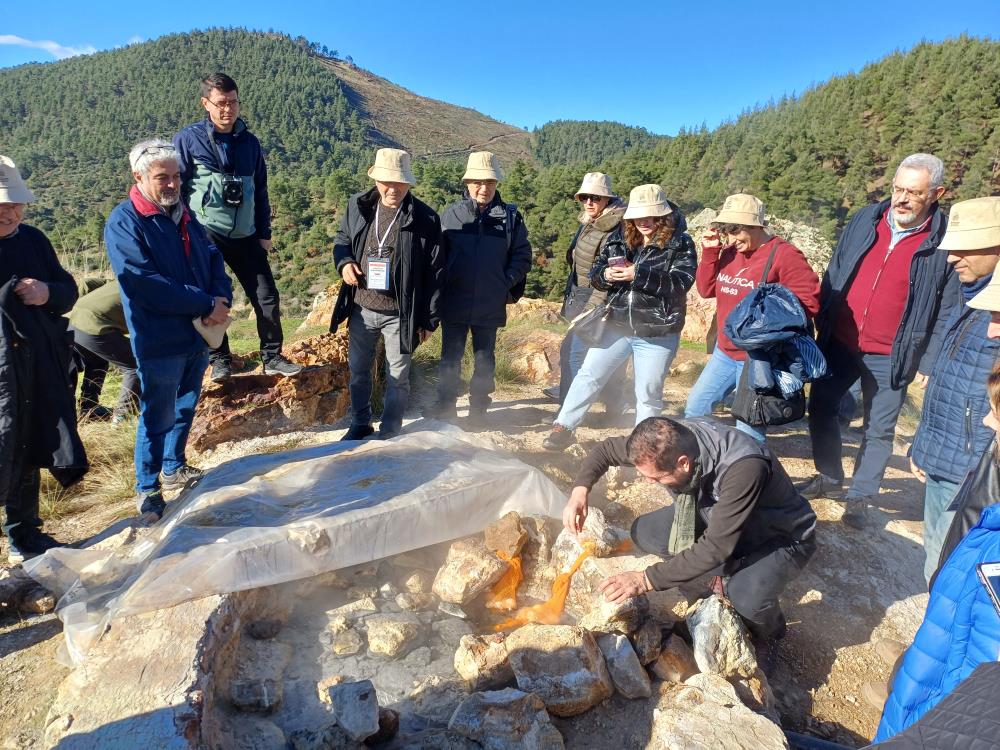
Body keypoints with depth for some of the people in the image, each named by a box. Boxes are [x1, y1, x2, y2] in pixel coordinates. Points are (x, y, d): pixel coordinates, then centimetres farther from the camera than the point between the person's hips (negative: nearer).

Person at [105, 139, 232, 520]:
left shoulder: (182, 214, 11)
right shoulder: (124, 223, -12)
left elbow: (213, 258, 9)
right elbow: (147, 284, -22)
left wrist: (222, 296, -12)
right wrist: (206, 304, -21)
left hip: (198, 335, 7)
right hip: (159, 342, -7)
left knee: (185, 408, 20)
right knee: (158, 417, 4)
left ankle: (174, 467, 39)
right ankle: (147, 489, 22)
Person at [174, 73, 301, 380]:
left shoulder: (250, 142, 9)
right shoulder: (188, 139, -2)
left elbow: (260, 190, 14)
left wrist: (264, 233, 11)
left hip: (245, 236, 3)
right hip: (205, 236, -3)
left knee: (267, 297, 0)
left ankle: (272, 357, 12)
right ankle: (219, 360, 20)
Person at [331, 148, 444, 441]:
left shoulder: (425, 218, -12)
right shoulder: (358, 205, -1)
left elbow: (435, 272, -8)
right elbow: (342, 239, 17)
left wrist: (428, 320, -8)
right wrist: (344, 262, -6)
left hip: (399, 314, -4)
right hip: (362, 309, 4)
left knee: (398, 376, 9)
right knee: (358, 370, 17)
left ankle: (390, 431, 26)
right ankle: (360, 424, 36)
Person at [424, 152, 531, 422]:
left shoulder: (511, 217, 2)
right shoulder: (452, 213, 1)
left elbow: (522, 257, 3)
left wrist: (506, 283, -8)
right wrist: (443, 284, -5)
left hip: (491, 305, 0)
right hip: (454, 302, 0)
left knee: (484, 358, 12)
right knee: (450, 357, 9)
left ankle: (479, 406, 25)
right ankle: (445, 403, 22)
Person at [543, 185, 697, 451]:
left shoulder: (680, 243, -7)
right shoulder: (619, 239, 5)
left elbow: (681, 282, -19)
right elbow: (594, 273, 6)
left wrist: (638, 274, -27)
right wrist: (605, 275, -18)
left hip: (658, 333, -3)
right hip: (617, 326, 4)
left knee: (649, 392, 10)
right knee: (588, 376, 7)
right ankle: (563, 428, 19)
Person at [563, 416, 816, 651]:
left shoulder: (743, 468, -41)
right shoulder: (670, 440, -22)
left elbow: (717, 546, -37)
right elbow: (606, 449, -9)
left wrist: (647, 579, -36)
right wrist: (580, 490, -26)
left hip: (781, 535, -6)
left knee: (747, 597, -34)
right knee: (645, 533, -10)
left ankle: (767, 632, 3)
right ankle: (733, 574, 9)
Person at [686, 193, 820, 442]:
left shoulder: (784, 255, -15)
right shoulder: (729, 252, 6)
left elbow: (809, 302, -18)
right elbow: (707, 290, 8)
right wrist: (710, 252, -2)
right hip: (725, 353, 8)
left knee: (748, 432, 1)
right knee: (695, 406, 17)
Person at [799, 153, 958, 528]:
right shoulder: (866, 219, 0)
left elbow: (946, 311, -6)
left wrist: (929, 364, -9)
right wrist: (821, 325, 4)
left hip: (891, 358, -3)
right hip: (839, 343, 4)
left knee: (878, 430, 8)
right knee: (821, 408, 13)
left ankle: (860, 497, 26)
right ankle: (829, 478, 34)